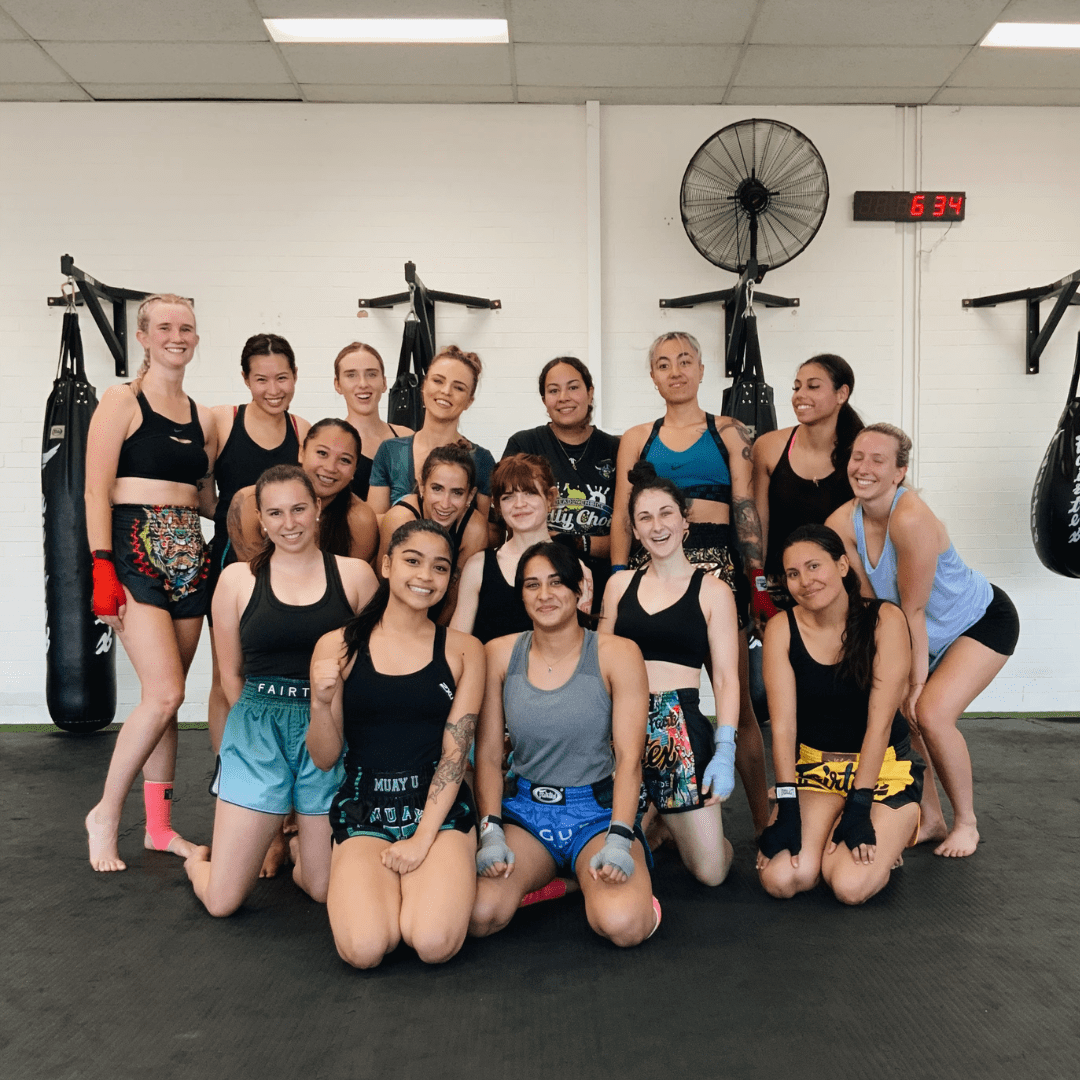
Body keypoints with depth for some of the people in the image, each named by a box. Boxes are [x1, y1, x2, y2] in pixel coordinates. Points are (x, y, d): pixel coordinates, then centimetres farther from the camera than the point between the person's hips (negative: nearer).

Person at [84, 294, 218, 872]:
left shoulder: (203, 416, 16)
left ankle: (159, 826, 18)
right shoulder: (121, 402, -2)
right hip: (135, 550, -6)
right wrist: (102, 567, -16)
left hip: (188, 555, 6)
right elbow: (97, 489, -9)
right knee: (164, 693, -16)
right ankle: (106, 815, 3)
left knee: (165, 697, 9)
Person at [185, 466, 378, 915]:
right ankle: (199, 858, 36)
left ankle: (298, 848, 41)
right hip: (258, 731, 0)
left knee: (326, 891, 8)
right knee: (222, 901, 2)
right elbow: (231, 675, 10)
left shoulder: (355, 575, 2)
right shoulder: (237, 579, 2)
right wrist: (266, 720, 10)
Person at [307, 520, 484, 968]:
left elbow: (454, 753, -1)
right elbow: (325, 758, 4)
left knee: (434, 943, -23)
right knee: (364, 948, -22)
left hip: (440, 807, 0)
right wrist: (321, 702, -16)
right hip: (364, 808, 0)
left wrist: (423, 838, -11)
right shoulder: (338, 646, 2)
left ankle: (438, 879, 10)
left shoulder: (463, 650, 3)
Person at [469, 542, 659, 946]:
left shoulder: (617, 654, -3)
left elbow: (629, 758, -8)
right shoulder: (500, 654, 3)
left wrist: (618, 841, -20)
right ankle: (572, 880, 4)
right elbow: (488, 755, 4)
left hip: (598, 811, -2)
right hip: (525, 810, 3)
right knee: (478, 915, -24)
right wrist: (491, 833, -10)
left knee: (622, 924, -29)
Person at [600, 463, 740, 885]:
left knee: (710, 871, -5)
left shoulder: (712, 591, 1)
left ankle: (668, 822, 27)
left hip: (680, 726, -3)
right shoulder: (620, 584, 11)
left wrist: (725, 751, -11)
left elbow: (726, 678, -2)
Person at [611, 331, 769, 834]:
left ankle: (764, 821, 7)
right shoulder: (637, 439, 16)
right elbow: (622, 516, 12)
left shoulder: (728, 432, 13)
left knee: (736, 699, -2)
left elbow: (746, 510, 7)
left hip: (717, 562, -1)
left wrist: (758, 575, -1)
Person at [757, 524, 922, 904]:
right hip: (813, 766, 2)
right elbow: (783, 724, -11)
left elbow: (880, 722, -16)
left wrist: (858, 807, -20)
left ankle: (890, 837, 11)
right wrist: (787, 808, -19)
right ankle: (824, 835, 12)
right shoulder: (781, 629, -7)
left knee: (851, 885, -22)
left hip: (882, 769, -2)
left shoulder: (884, 620, -13)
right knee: (781, 879, -20)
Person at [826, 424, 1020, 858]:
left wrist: (918, 682, -21)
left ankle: (966, 822, 5)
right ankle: (930, 819, 15)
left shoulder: (912, 518, -35)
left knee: (931, 713, -18)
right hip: (930, 633, 6)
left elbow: (913, 610, -28)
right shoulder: (841, 523, -16)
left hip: (983, 622, -6)